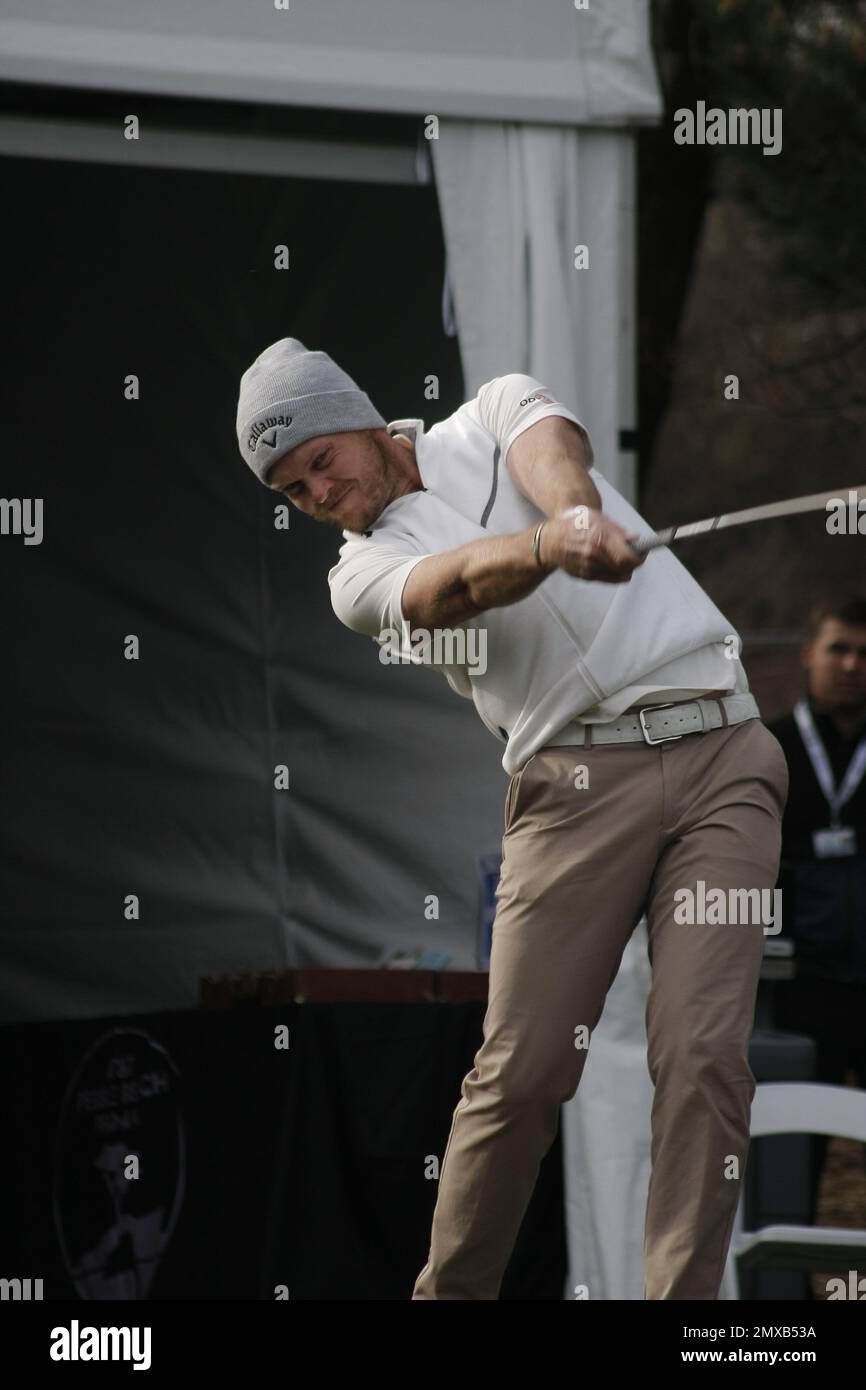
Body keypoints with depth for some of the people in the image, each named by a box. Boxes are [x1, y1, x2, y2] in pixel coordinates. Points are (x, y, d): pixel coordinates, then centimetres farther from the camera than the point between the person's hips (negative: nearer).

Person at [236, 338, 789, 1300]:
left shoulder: (497, 412, 13)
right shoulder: (363, 575, 8)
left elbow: (551, 451, -12)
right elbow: (453, 583, -15)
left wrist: (578, 509, -37)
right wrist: (550, 546, -38)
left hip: (722, 755, 0)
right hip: (579, 780, 0)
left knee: (704, 1056, -12)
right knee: (522, 1070, -9)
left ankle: (682, 1303, -12)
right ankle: (450, 1294, 5)